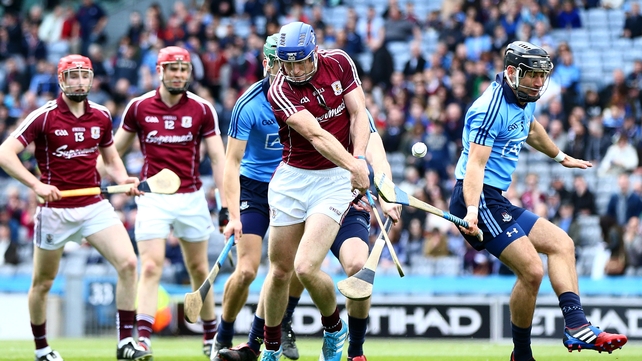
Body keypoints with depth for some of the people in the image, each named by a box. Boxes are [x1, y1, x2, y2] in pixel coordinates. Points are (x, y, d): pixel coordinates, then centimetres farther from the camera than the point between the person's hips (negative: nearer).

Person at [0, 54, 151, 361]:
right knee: (43, 282, 9)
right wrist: (36, 184, -26)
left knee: (128, 263, -15)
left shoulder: (101, 116, 5)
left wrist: (123, 180, -3)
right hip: (55, 209, -3)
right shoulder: (43, 116, -10)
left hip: (95, 206, 3)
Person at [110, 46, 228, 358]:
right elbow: (114, 150, 10)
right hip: (153, 199, -1)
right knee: (151, 267, -13)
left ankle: (211, 335, 23)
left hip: (191, 198, 1)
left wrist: (225, 203, -5)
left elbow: (217, 157, 1)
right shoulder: (139, 107, 0)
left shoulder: (202, 109, 0)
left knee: (199, 269, 10)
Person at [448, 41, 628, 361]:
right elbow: (475, 164, -25)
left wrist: (560, 157, 53)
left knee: (561, 243, 9)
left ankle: (576, 326, -4)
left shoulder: (525, 101, 13)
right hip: (478, 199, -11)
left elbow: (531, 130, 37)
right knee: (532, 270, -18)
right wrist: (472, 211, -38)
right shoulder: (492, 108, -17)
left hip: (497, 202, 11)